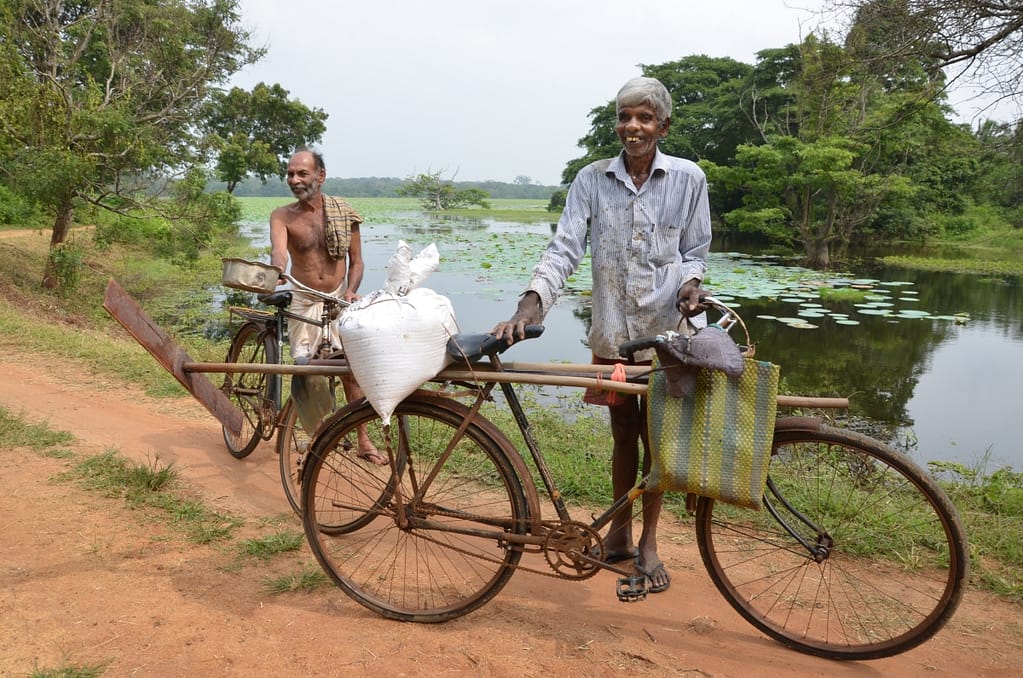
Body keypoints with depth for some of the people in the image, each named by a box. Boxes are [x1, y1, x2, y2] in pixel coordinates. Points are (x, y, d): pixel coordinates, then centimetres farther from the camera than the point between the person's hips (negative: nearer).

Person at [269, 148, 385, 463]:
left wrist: (350, 290, -16)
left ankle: (363, 440, 13)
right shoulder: (282, 216, -7)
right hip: (302, 301, 0)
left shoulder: (345, 213, -4)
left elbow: (356, 261, 2)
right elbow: (279, 252, -26)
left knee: (351, 370, 2)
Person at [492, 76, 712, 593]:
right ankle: (619, 530, 34)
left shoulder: (688, 179, -3)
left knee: (656, 438, 7)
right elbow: (564, 247, -11)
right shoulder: (592, 179, -3)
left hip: (667, 332, -1)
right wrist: (532, 303, -26)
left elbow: (695, 252, 5)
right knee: (623, 435, 14)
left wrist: (689, 284, -17)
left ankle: (648, 541, 26)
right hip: (613, 332, 1)